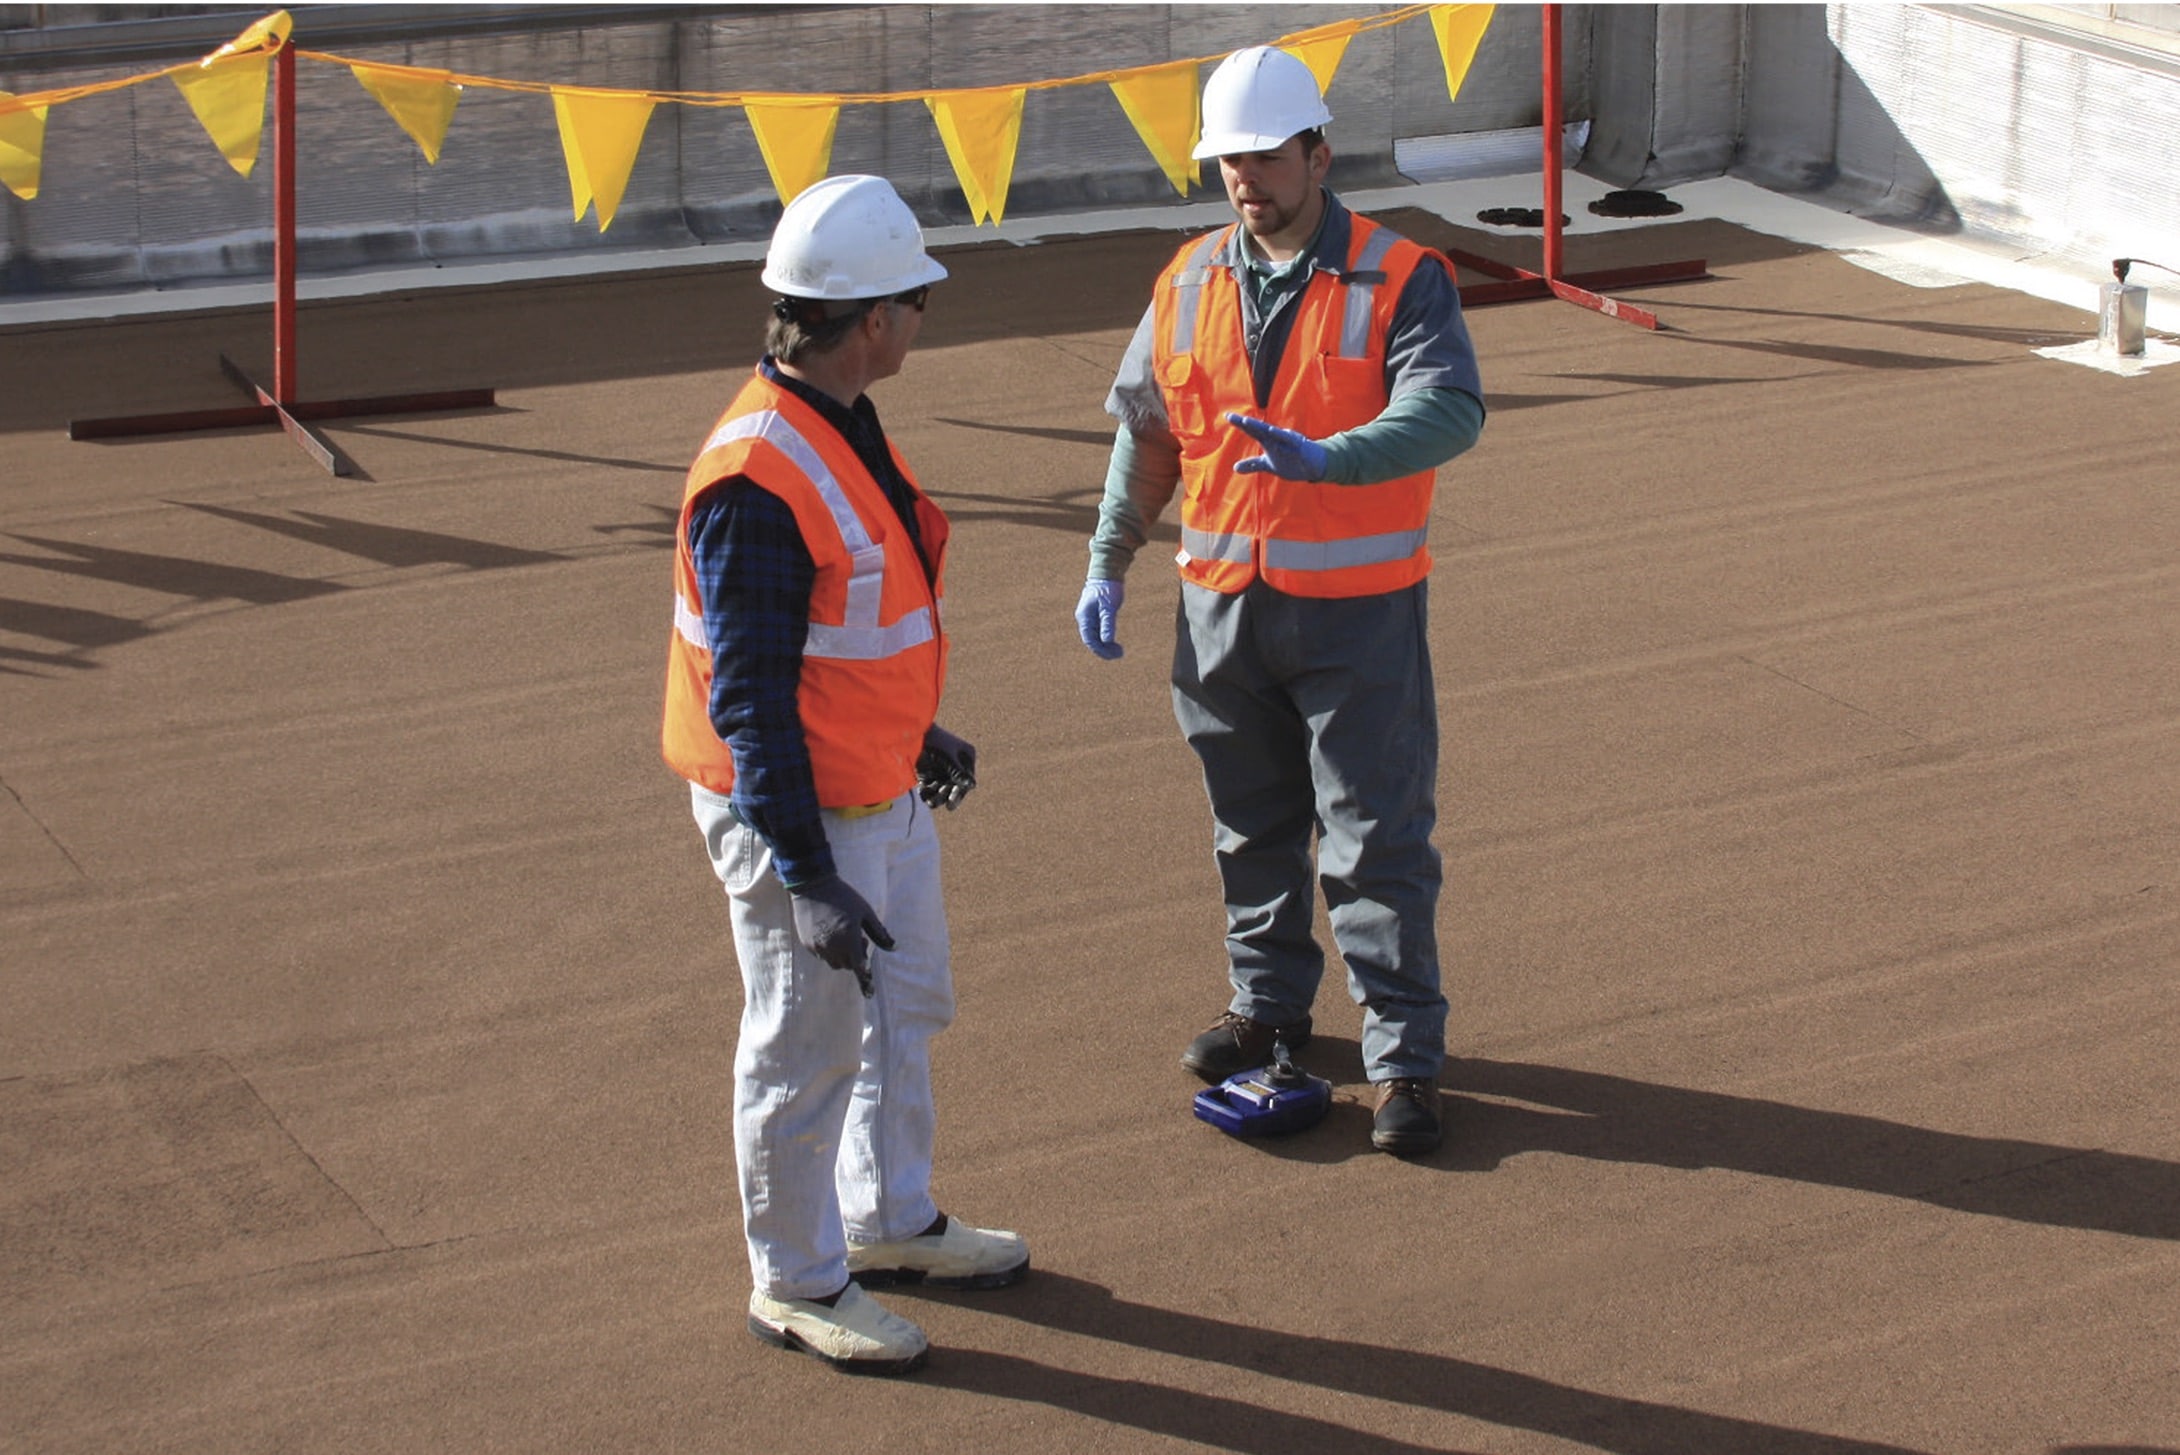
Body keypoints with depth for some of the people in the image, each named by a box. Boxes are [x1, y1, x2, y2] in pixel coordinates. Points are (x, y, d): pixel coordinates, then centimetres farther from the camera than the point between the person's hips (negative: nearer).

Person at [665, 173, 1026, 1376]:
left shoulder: (843, 428, 4)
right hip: (794, 813, -10)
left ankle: (891, 1221, 42)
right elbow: (749, 699, -26)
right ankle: (796, 1285, 22)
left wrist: (917, 734, 26)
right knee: (808, 1050, 5)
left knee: (908, 1005, 23)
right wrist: (808, 878, -26)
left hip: (883, 794, 10)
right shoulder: (757, 480, -28)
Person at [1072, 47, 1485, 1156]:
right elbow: (1145, 430, 15)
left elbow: (1450, 409, -24)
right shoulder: (1190, 281, 6)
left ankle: (1404, 1054, 6)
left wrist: (1325, 459, -39)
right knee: (1251, 824, 17)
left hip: (1358, 610, -5)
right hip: (1222, 602, 5)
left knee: (1376, 839, -2)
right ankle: (1270, 1003, 35)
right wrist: (1107, 563, 12)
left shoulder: (1399, 278, -10)